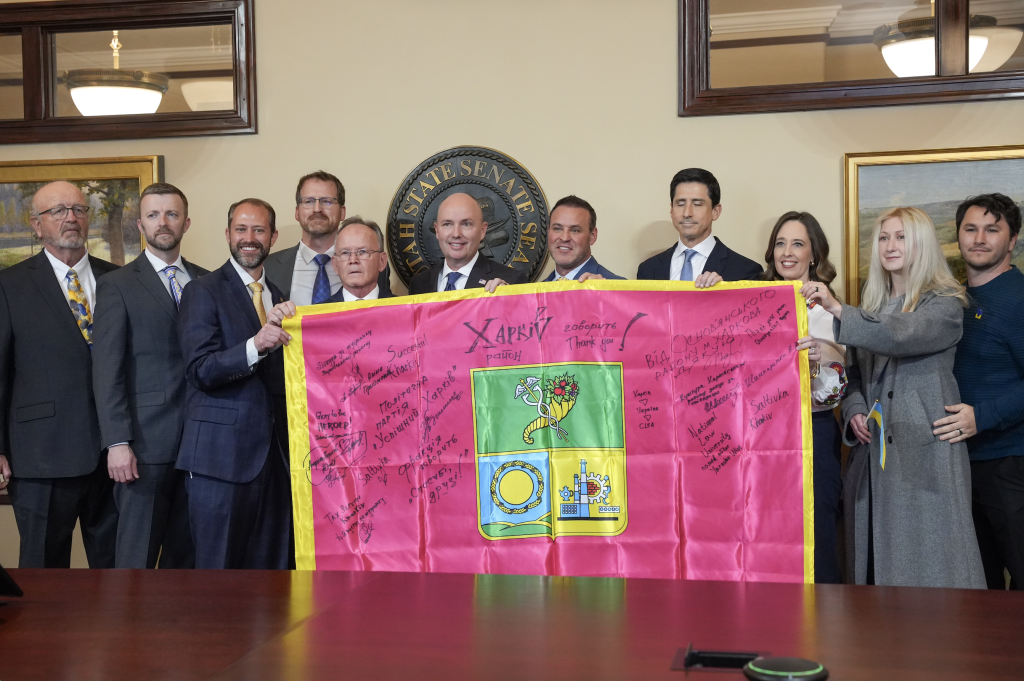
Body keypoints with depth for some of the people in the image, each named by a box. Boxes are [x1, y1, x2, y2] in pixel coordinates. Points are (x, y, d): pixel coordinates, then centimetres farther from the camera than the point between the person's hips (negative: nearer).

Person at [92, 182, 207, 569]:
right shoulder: (117, 286, 2)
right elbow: (106, 369, -4)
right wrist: (117, 442, -12)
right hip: (145, 444, -3)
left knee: (188, 555, 9)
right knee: (137, 557, -1)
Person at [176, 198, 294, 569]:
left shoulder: (279, 295, 17)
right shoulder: (202, 292, -1)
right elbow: (201, 371, -13)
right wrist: (254, 346, -25)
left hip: (276, 452, 6)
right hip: (222, 453, -5)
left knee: (274, 562, 8)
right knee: (218, 564, 0)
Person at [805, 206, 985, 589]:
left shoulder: (944, 302, -1)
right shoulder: (873, 305, 18)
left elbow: (902, 334, -21)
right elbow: (856, 371, 19)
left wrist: (838, 310, -32)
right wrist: (855, 411, -1)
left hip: (925, 450, -5)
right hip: (876, 448, 6)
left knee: (928, 558, -5)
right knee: (880, 555, 6)